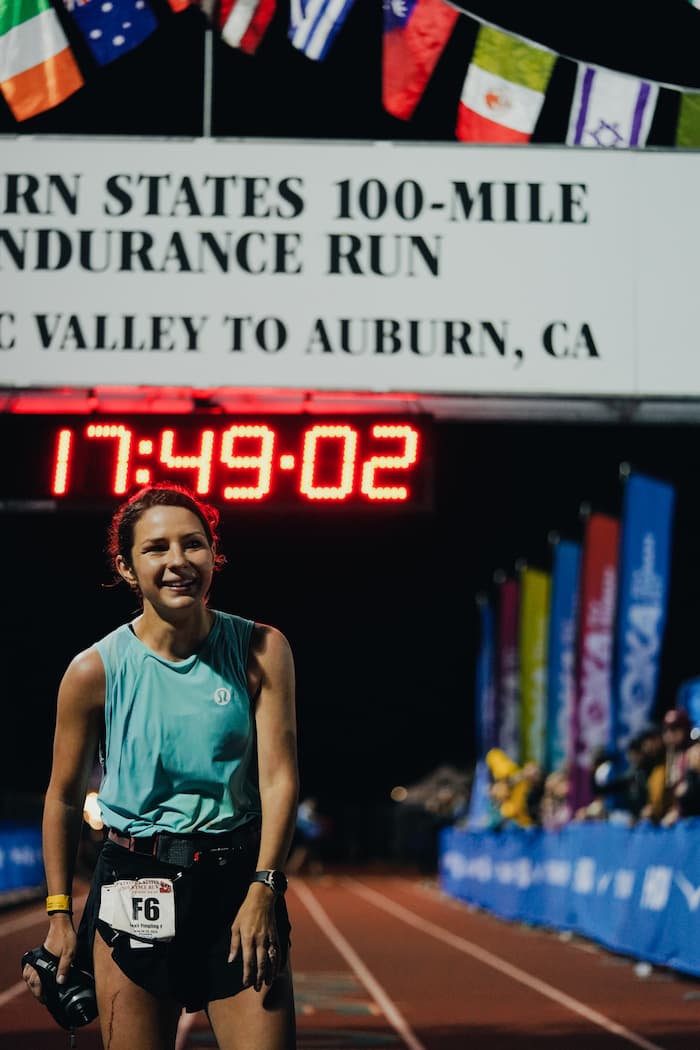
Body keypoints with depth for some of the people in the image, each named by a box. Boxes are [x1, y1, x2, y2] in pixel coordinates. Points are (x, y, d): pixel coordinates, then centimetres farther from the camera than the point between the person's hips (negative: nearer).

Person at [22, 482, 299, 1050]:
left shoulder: (260, 651, -3)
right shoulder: (95, 671, -4)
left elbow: (280, 775, -6)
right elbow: (64, 799, 6)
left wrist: (263, 888, -14)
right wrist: (60, 914, 7)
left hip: (239, 879, 0)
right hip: (135, 884, 0)